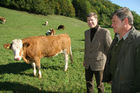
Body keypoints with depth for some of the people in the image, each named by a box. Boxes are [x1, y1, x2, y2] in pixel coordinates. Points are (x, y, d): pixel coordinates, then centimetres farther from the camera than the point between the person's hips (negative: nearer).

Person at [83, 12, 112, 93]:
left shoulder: (105, 32, -14)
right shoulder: (87, 32, 4)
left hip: (99, 63, -5)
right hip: (88, 64, 5)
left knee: (99, 84, 11)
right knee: (89, 82, 17)